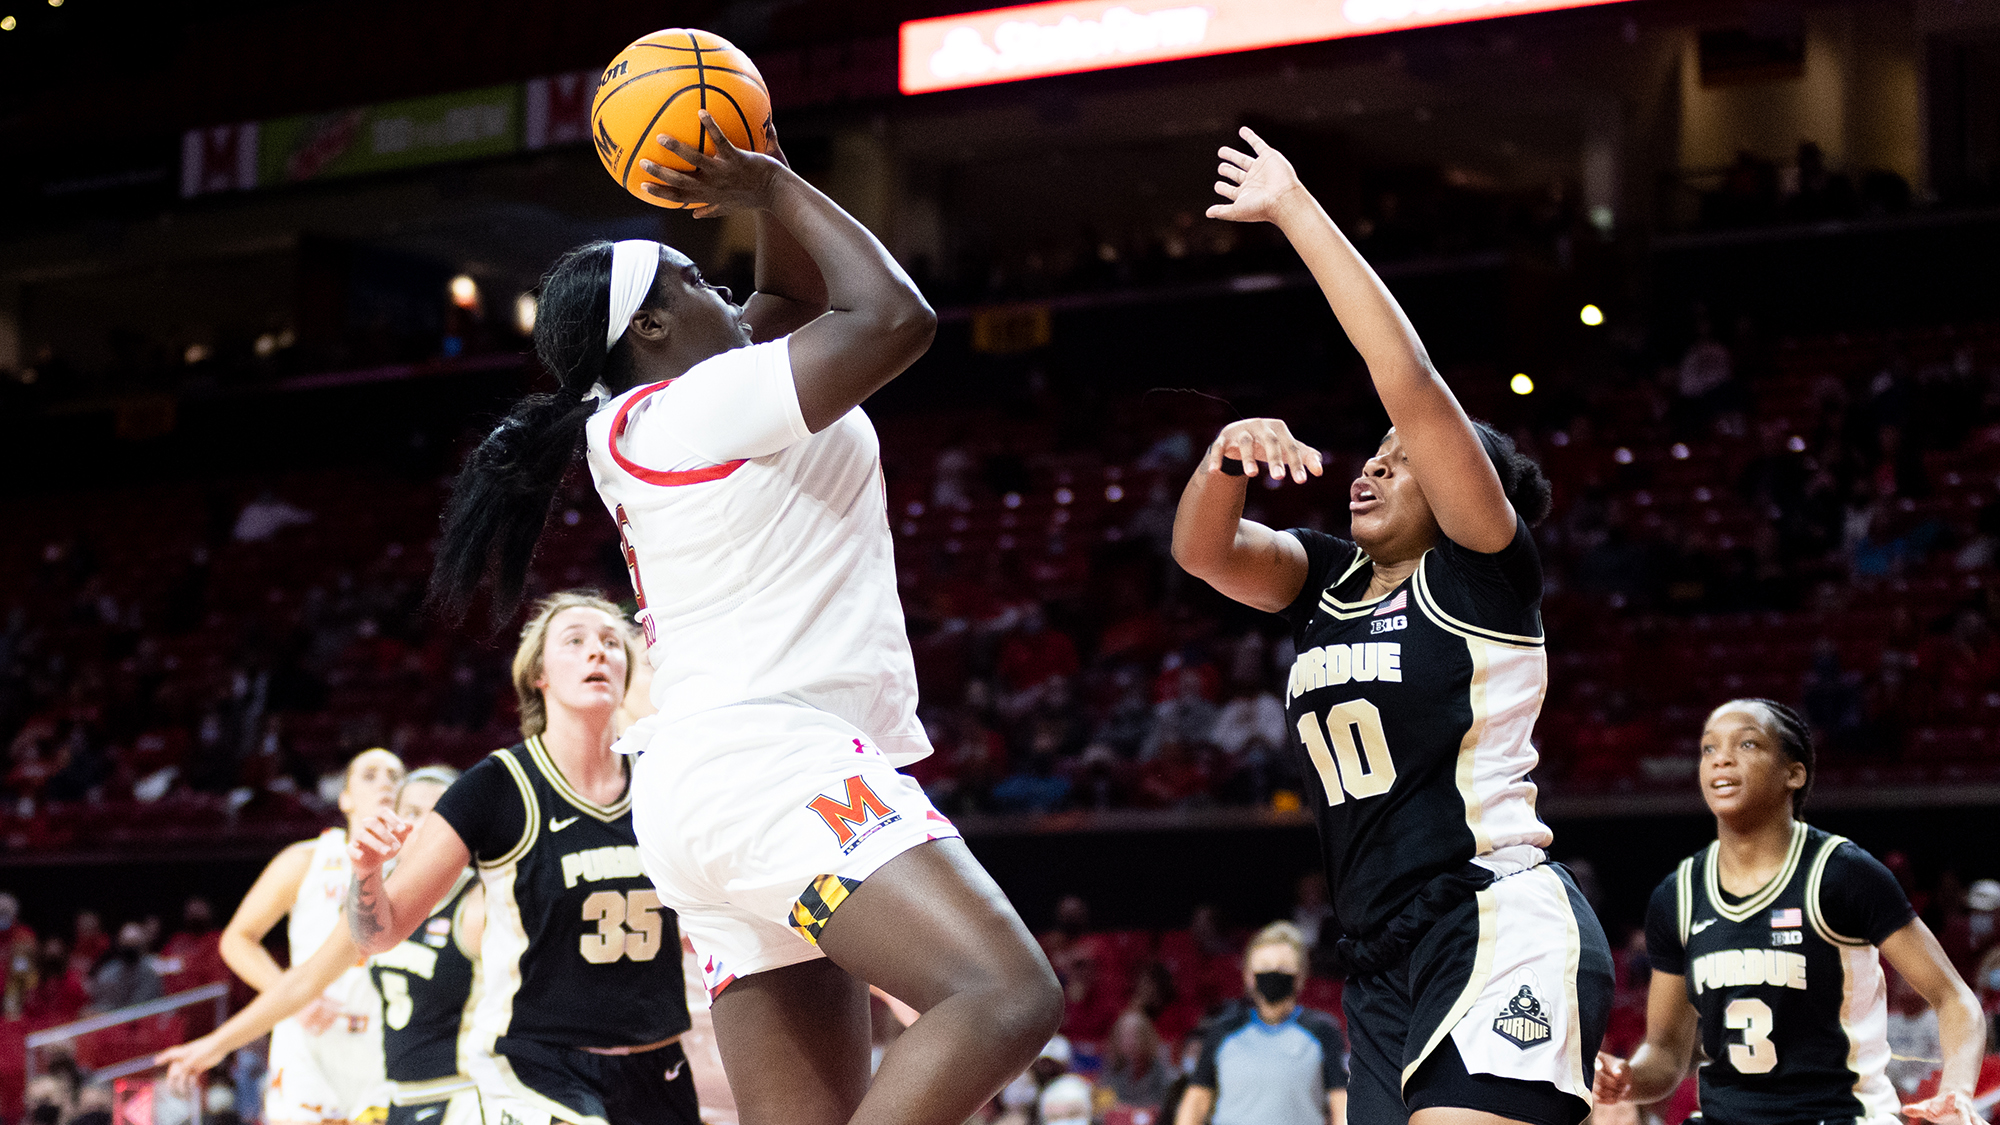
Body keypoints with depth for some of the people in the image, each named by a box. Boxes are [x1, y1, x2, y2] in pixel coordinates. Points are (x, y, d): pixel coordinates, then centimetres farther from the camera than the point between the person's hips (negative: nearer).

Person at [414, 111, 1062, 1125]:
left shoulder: (637, 427, 21)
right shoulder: (701, 405, -6)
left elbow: (798, 296, 34)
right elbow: (894, 316, -11)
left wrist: (764, 192, 18)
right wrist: (774, 185, 1)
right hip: (768, 763, -10)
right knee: (1005, 997, -25)